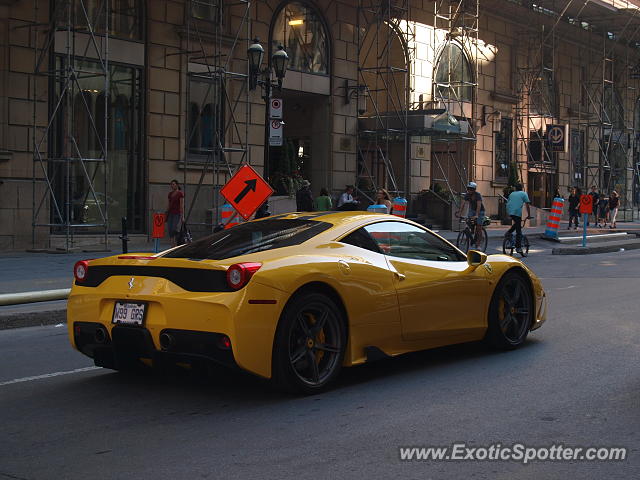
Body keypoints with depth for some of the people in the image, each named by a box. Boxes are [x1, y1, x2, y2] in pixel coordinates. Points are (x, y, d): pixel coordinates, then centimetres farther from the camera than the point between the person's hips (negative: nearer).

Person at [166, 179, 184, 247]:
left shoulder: (180, 193, -3)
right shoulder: (170, 194, 14)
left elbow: (182, 205, -7)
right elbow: (168, 205, 18)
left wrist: (182, 216, -12)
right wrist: (166, 215, 16)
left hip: (177, 214, -6)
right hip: (170, 214, 6)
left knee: (175, 230, -17)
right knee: (170, 231, 1)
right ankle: (172, 247, 4)